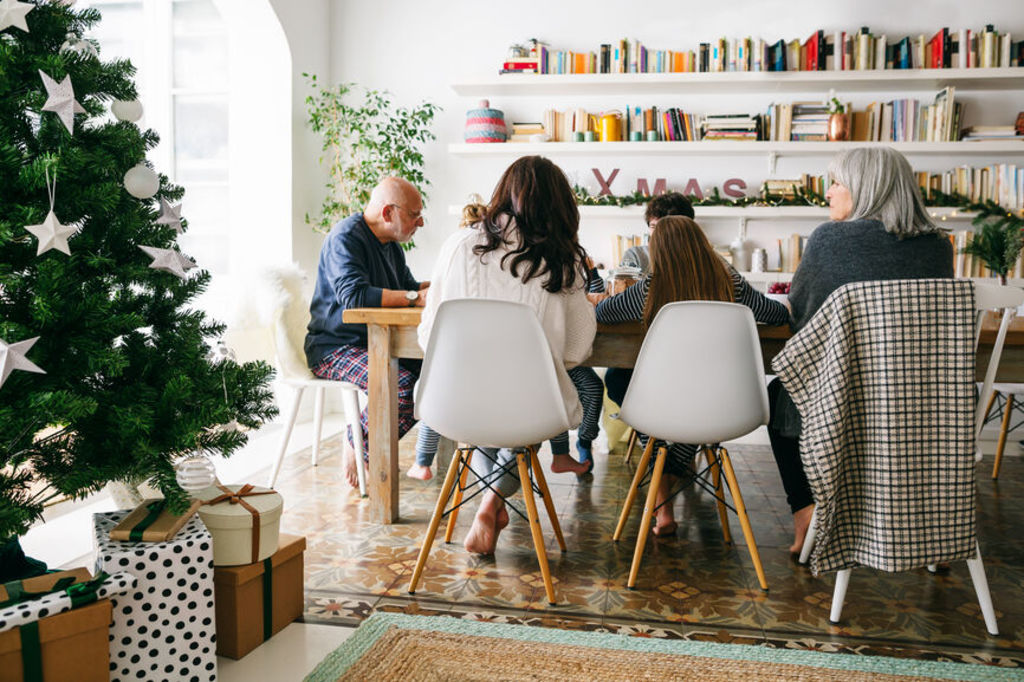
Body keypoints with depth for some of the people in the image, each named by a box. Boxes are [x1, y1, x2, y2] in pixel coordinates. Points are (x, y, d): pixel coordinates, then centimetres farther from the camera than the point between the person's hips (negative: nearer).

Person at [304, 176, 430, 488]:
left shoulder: (391, 244, 15)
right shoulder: (345, 237, -15)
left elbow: (408, 285, 21)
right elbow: (354, 294, -29)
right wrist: (415, 297, -29)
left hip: (374, 344, 9)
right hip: (334, 348, -9)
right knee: (403, 384, -31)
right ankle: (357, 445, -5)